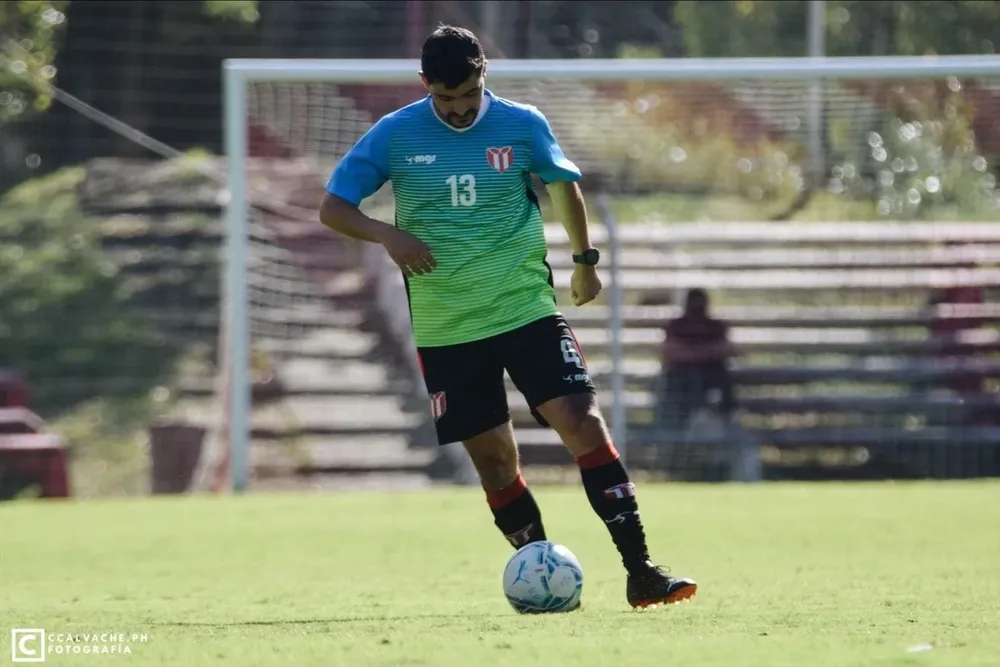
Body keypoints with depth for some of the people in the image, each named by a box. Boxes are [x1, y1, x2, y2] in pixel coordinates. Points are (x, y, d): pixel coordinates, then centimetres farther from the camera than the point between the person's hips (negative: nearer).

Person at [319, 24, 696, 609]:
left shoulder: (523, 126, -3)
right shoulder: (395, 135, -5)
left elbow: (565, 184, 16)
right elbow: (333, 208, -1)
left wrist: (585, 259, 21)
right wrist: (388, 236, -19)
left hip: (527, 309, 0)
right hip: (445, 328, 1)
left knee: (583, 422, -14)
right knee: (493, 456, 2)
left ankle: (640, 571, -15)